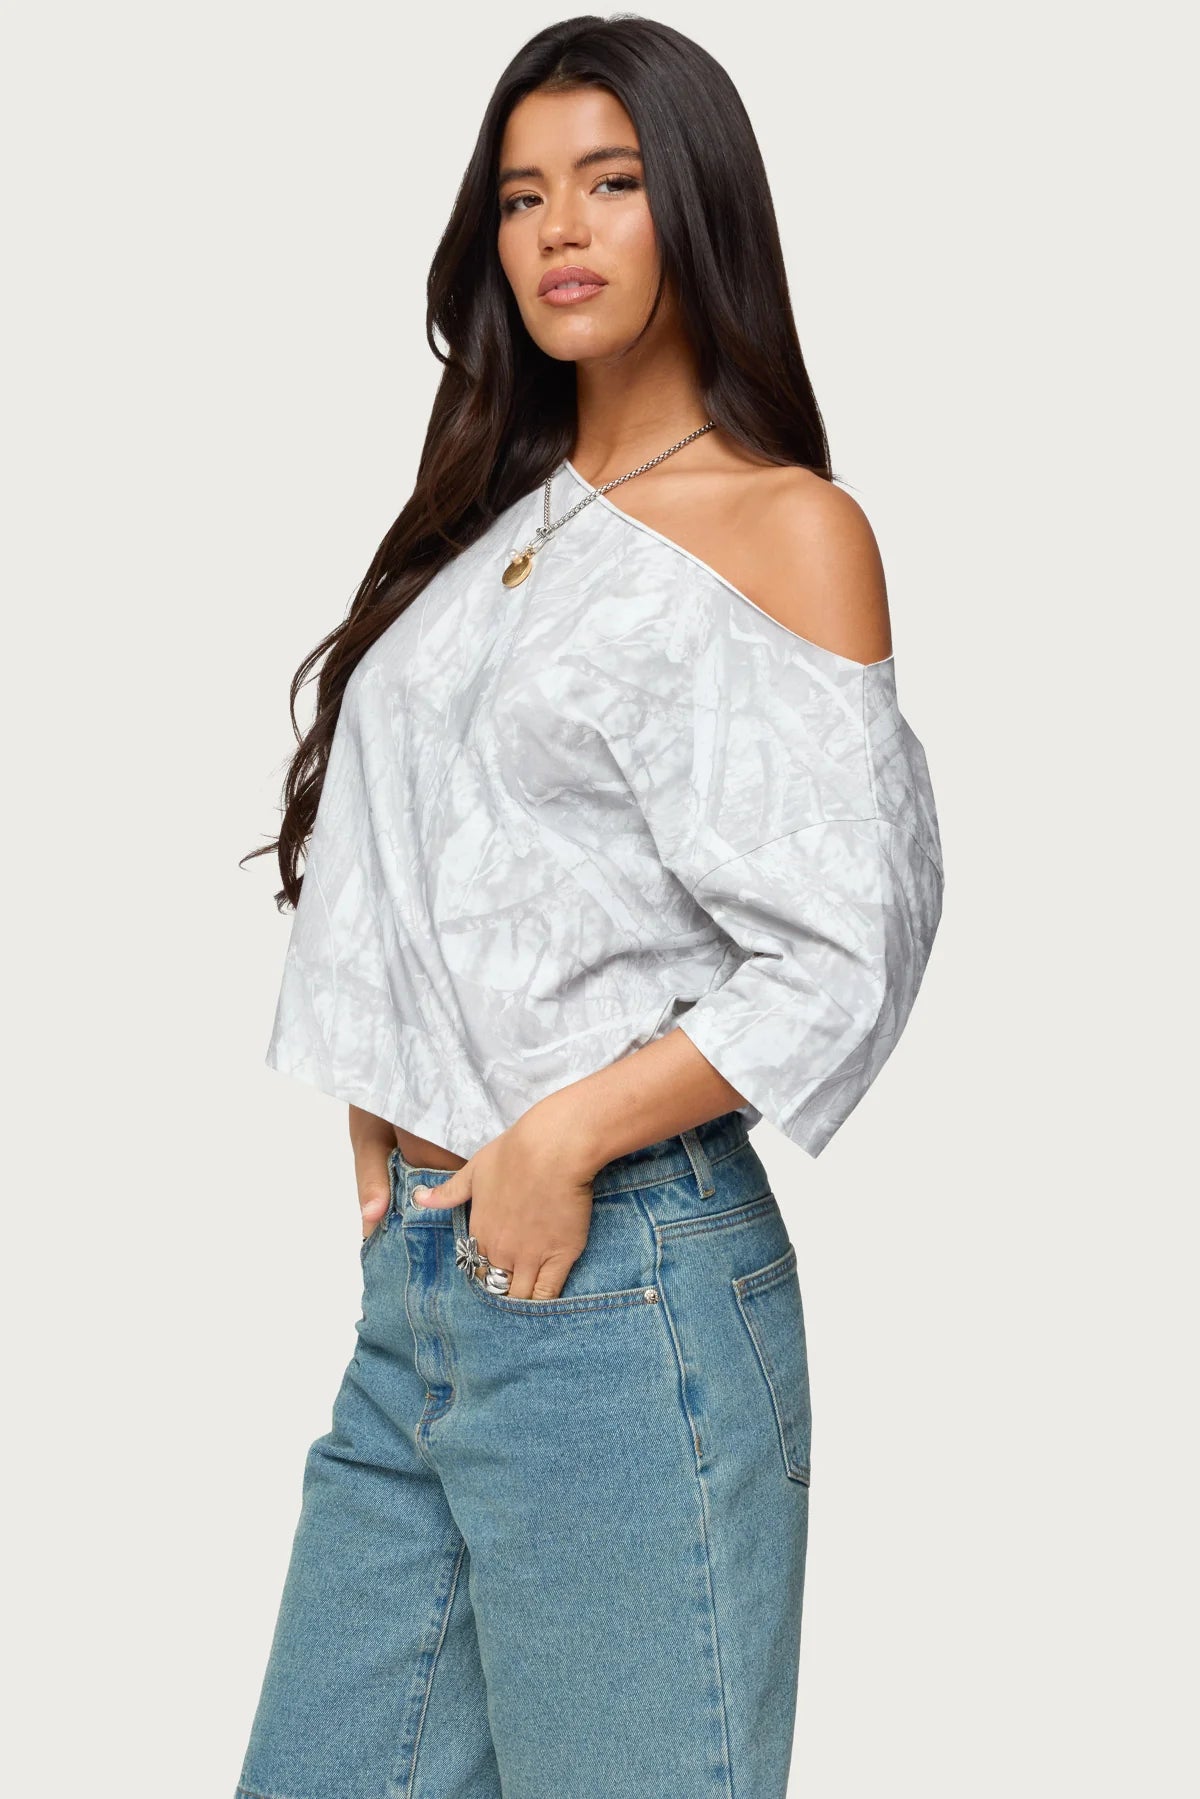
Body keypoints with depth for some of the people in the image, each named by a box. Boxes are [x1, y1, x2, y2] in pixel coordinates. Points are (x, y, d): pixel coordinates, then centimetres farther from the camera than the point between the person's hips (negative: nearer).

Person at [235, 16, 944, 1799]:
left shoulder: (791, 528, -5)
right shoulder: (499, 517, 16)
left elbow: (841, 961, -11)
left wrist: (566, 1137, -15)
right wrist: (381, 1109, 7)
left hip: (618, 1273, -7)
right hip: (417, 1268, 7)